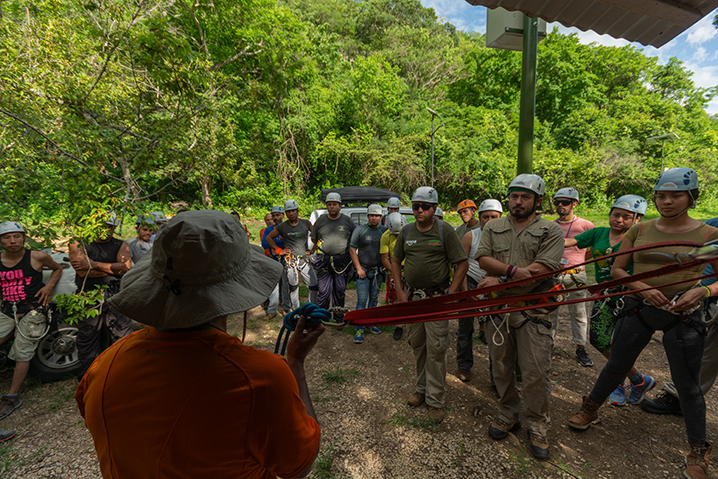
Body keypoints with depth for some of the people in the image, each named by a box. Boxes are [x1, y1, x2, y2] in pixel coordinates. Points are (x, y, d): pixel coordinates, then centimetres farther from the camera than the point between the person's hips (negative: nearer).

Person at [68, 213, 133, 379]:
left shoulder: (120, 245, 8)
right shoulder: (78, 244, 4)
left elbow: (126, 267, -11)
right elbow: (83, 271, -12)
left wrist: (93, 264, -13)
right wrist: (114, 269, -10)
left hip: (116, 298, 0)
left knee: (124, 337, 2)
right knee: (87, 340, 13)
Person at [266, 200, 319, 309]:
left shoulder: (305, 223, 5)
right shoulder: (282, 226, 3)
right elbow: (269, 238, 12)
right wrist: (279, 250, 4)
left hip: (304, 259, 1)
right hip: (290, 260, -1)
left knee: (314, 286, -2)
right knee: (293, 287, 6)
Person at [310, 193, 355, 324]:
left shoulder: (347, 221, 4)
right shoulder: (320, 221, 6)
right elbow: (314, 238, 15)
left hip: (342, 261, 0)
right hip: (324, 260, 0)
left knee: (340, 291, 9)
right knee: (324, 291, -2)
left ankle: (339, 319, 24)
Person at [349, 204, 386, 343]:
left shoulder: (384, 231, 4)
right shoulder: (359, 230, -4)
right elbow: (352, 250, -3)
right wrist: (359, 268, -8)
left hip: (378, 271, 3)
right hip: (363, 270, -3)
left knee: (374, 298, 14)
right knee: (362, 300, -4)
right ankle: (359, 329, 4)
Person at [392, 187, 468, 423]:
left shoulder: (445, 230, -7)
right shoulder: (406, 231, 5)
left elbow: (463, 264, -6)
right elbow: (396, 261, 13)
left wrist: (450, 294, -12)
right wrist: (400, 291, 4)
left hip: (436, 297, -4)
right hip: (412, 296, 4)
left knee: (436, 348, 1)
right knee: (417, 344, 15)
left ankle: (435, 400, 19)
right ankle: (422, 388, 35)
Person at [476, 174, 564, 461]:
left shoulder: (551, 231, 0)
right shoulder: (492, 228, 10)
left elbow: (542, 270, -13)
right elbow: (483, 259, -3)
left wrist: (500, 280, -15)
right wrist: (513, 270, -18)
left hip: (533, 311, -2)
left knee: (536, 374, 4)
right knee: (501, 368, 15)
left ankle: (537, 427, 27)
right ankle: (508, 416, 36)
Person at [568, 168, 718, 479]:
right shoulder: (639, 230, 0)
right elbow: (617, 270, 2)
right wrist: (642, 287, -14)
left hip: (683, 316, -1)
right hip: (638, 310, 1)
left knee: (687, 384, 9)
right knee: (616, 365, 14)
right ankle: (590, 410, 35)